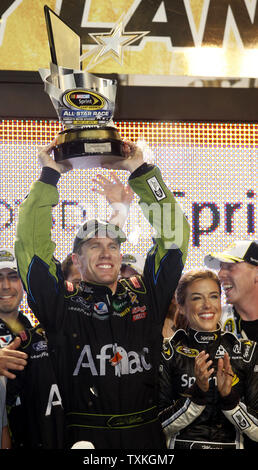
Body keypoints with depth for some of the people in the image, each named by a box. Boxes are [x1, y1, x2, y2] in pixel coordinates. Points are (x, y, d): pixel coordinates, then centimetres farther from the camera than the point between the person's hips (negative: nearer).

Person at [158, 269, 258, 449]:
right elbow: (159, 426, -5)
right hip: (181, 445, 0)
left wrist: (229, 397, -15)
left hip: (231, 445, 1)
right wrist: (198, 394, -15)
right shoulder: (167, 353, 0)